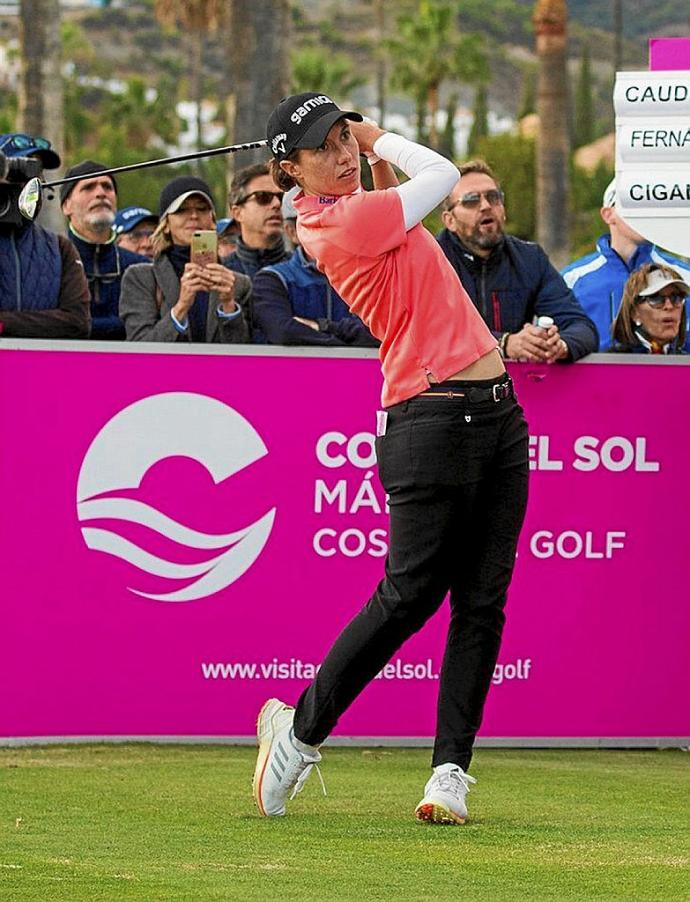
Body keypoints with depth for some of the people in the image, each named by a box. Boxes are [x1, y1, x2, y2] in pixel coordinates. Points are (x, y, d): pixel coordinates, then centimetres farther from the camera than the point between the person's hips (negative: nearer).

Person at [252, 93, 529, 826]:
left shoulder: (351, 210, 12)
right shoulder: (347, 223, -14)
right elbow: (442, 175, -2)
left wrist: (373, 152, 19)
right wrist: (382, 141, 13)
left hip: (495, 414, 9)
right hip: (432, 423, -9)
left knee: (483, 601, 3)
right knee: (409, 594, -7)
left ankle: (451, 768, 3)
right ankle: (300, 729, 9)